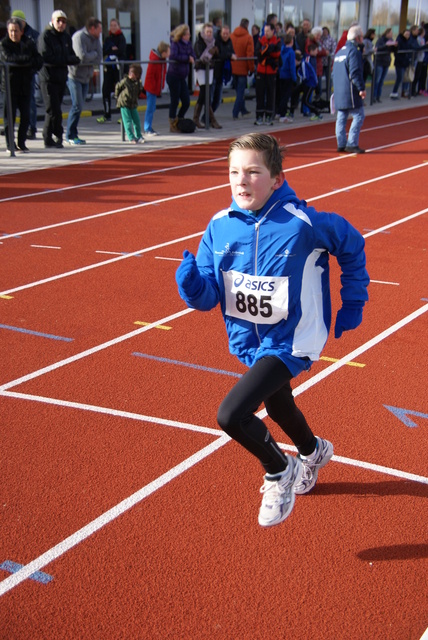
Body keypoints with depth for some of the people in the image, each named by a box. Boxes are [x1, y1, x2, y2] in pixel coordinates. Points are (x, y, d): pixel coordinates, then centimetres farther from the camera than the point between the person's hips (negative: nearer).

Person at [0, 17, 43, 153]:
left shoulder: (29, 43, 7)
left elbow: (39, 61, 3)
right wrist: (28, 60, -18)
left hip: (25, 85, 3)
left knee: (25, 116, 3)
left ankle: (21, 143, 15)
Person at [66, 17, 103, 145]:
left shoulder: (95, 38, 10)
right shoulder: (79, 37, -14)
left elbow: (99, 59, 1)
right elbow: (83, 57, -25)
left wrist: (89, 58, -13)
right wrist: (94, 54, -8)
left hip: (86, 77, 7)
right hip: (75, 76, -7)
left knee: (79, 107, 9)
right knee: (77, 106, -10)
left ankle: (73, 135, 14)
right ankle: (70, 136, -3)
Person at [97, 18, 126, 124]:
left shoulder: (121, 38, 0)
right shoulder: (108, 39, 16)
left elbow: (121, 51, -14)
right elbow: (103, 52, 6)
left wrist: (109, 53, -6)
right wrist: (113, 49, -9)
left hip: (119, 67, -5)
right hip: (109, 68, 5)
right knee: (106, 90, 1)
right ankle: (107, 115, 8)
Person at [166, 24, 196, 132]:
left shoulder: (188, 44, 10)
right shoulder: (175, 43, -9)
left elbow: (193, 56, 6)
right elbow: (173, 56, -24)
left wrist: (191, 58, -16)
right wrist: (187, 58, -17)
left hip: (182, 77, 7)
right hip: (173, 76, -7)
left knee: (186, 102, 5)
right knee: (174, 101, 0)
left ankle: (179, 122, 23)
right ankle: (172, 124, 12)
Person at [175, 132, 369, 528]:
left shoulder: (304, 224, -23)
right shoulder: (220, 227, -11)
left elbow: (352, 246, -3)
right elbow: (209, 298, -7)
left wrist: (353, 303, 0)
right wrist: (192, 284, -29)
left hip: (290, 340, -6)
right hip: (250, 341, 6)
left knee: (231, 415, -20)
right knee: (277, 408, 30)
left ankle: (279, 472, 11)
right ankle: (313, 452, 64)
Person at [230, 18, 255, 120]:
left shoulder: (231, 36, 2)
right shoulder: (248, 37, -11)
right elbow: (250, 54, -13)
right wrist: (251, 69, -5)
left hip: (233, 68, 5)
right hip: (242, 68, -5)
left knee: (238, 89, 18)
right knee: (241, 91, 1)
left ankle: (243, 109, 28)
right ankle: (235, 113, -6)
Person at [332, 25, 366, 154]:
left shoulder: (339, 52, 17)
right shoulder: (354, 51, -11)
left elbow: (335, 72, 22)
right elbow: (355, 73, -19)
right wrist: (362, 88, -17)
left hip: (339, 92, 9)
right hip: (350, 92, -9)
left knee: (341, 118, 9)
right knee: (358, 116, -4)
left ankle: (341, 144, 10)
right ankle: (351, 144, -8)